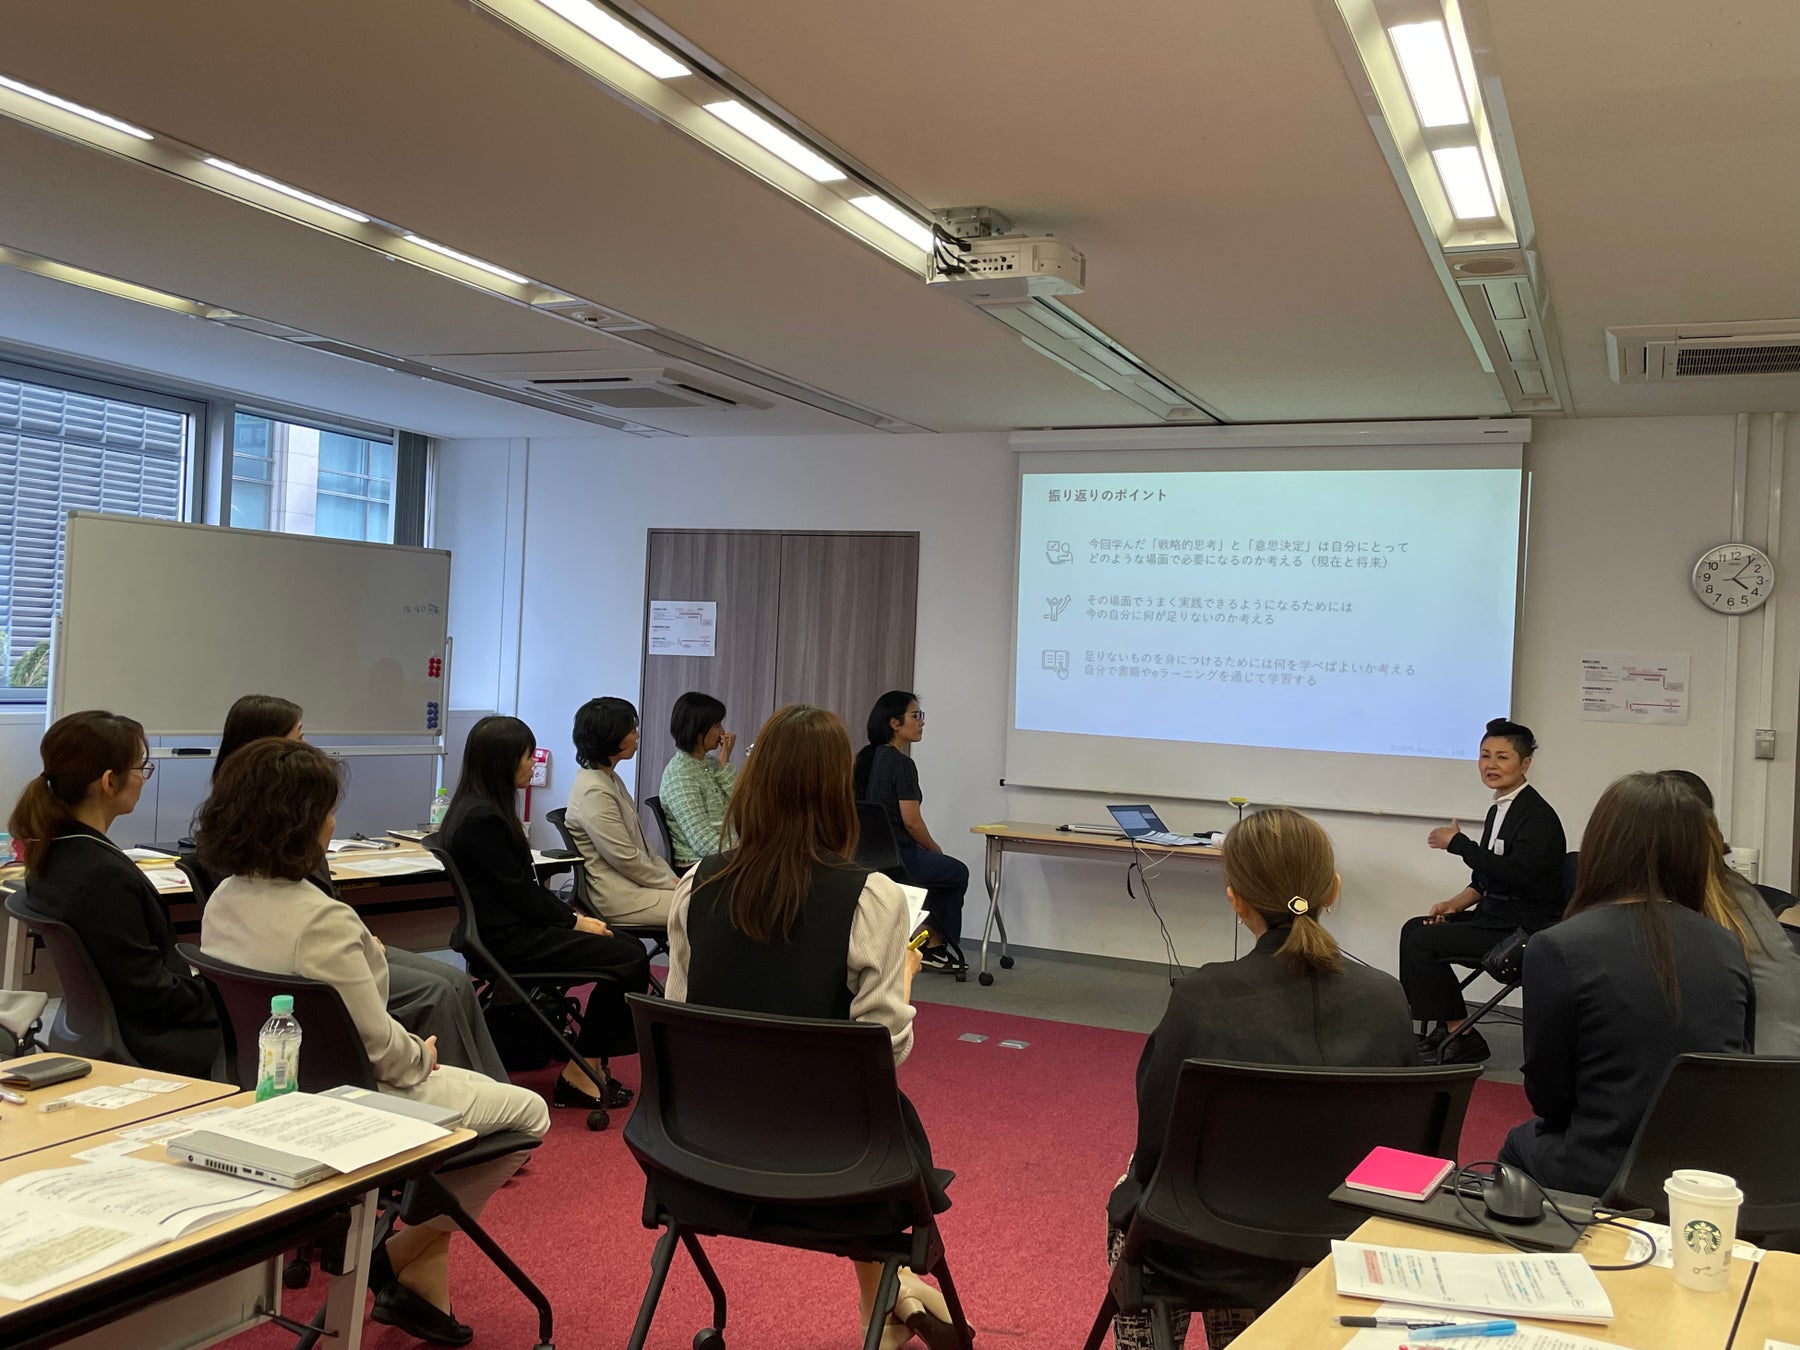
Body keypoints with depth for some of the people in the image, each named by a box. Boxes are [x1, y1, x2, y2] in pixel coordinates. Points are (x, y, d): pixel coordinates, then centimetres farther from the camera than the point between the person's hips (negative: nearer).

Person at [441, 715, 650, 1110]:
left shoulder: (482, 808, 13)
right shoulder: (482, 818, -18)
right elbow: (518, 893, -17)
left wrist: (572, 915, 6)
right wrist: (575, 921, -7)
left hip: (514, 926, 10)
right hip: (507, 940, -10)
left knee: (629, 949, 2)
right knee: (629, 959, -14)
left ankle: (587, 1062, 4)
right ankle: (578, 1073, -5)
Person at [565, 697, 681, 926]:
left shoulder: (611, 779, 14)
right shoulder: (593, 793, -18)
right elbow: (627, 860, -18)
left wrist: (671, 879, 6)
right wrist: (671, 884, -9)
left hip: (633, 883, 10)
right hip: (618, 898, -10)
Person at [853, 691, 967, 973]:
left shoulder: (869, 757, 9)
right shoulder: (901, 763, -18)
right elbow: (911, 821, -18)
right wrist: (936, 851, 1)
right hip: (896, 857, -8)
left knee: (942, 870, 28)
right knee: (957, 873, 17)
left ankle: (935, 948, 26)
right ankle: (937, 948, 24)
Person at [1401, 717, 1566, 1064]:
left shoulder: (1537, 815, -16)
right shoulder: (1498, 811, 13)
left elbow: (1517, 873, -28)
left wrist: (1458, 843, -21)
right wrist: (1455, 904, 3)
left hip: (1524, 930, -10)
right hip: (1496, 917, 10)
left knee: (1423, 942, -16)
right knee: (1413, 928, 6)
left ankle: (1460, 1036, -4)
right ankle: (1442, 1029, 7)